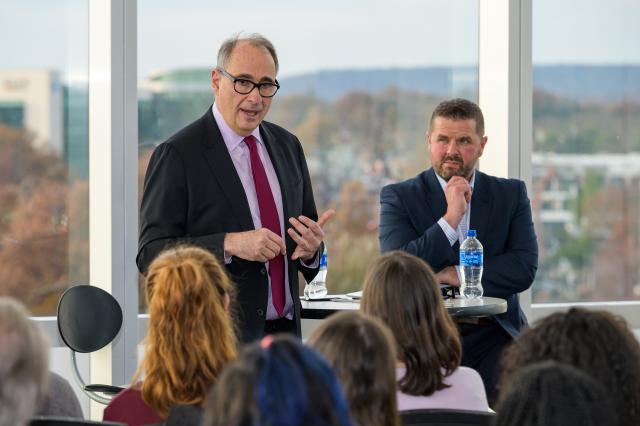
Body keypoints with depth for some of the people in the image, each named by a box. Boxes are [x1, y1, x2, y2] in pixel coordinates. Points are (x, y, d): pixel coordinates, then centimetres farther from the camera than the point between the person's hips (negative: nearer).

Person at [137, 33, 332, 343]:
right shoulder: (177, 154, -9)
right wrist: (228, 244, -26)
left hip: (285, 330, 6)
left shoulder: (287, 146, 11)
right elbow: (151, 253, -14)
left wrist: (310, 248, -6)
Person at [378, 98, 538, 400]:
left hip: (494, 343, 2)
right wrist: (451, 217, -14)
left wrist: (456, 275, -9)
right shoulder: (398, 197, 4)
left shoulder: (511, 194, 11)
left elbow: (525, 268, -1)